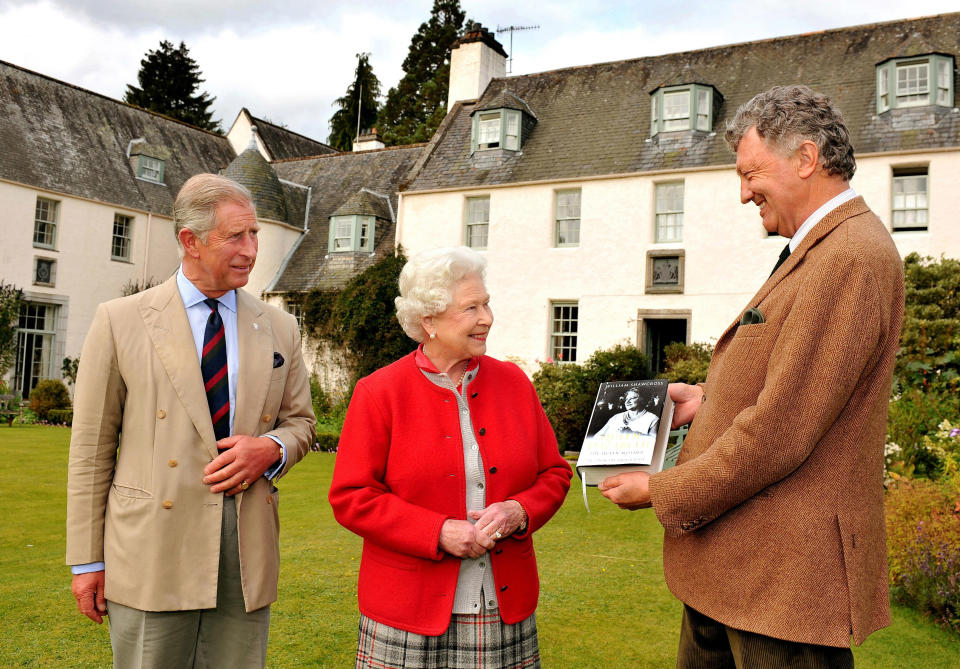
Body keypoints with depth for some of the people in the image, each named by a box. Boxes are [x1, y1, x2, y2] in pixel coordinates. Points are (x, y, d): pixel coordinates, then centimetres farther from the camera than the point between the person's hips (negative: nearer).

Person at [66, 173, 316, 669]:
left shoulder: (280, 329, 7)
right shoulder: (119, 321, -1)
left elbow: (300, 422, 15)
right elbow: (92, 447, 0)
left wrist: (270, 449, -9)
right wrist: (87, 560, 0)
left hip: (248, 554, 3)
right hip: (152, 553, -2)